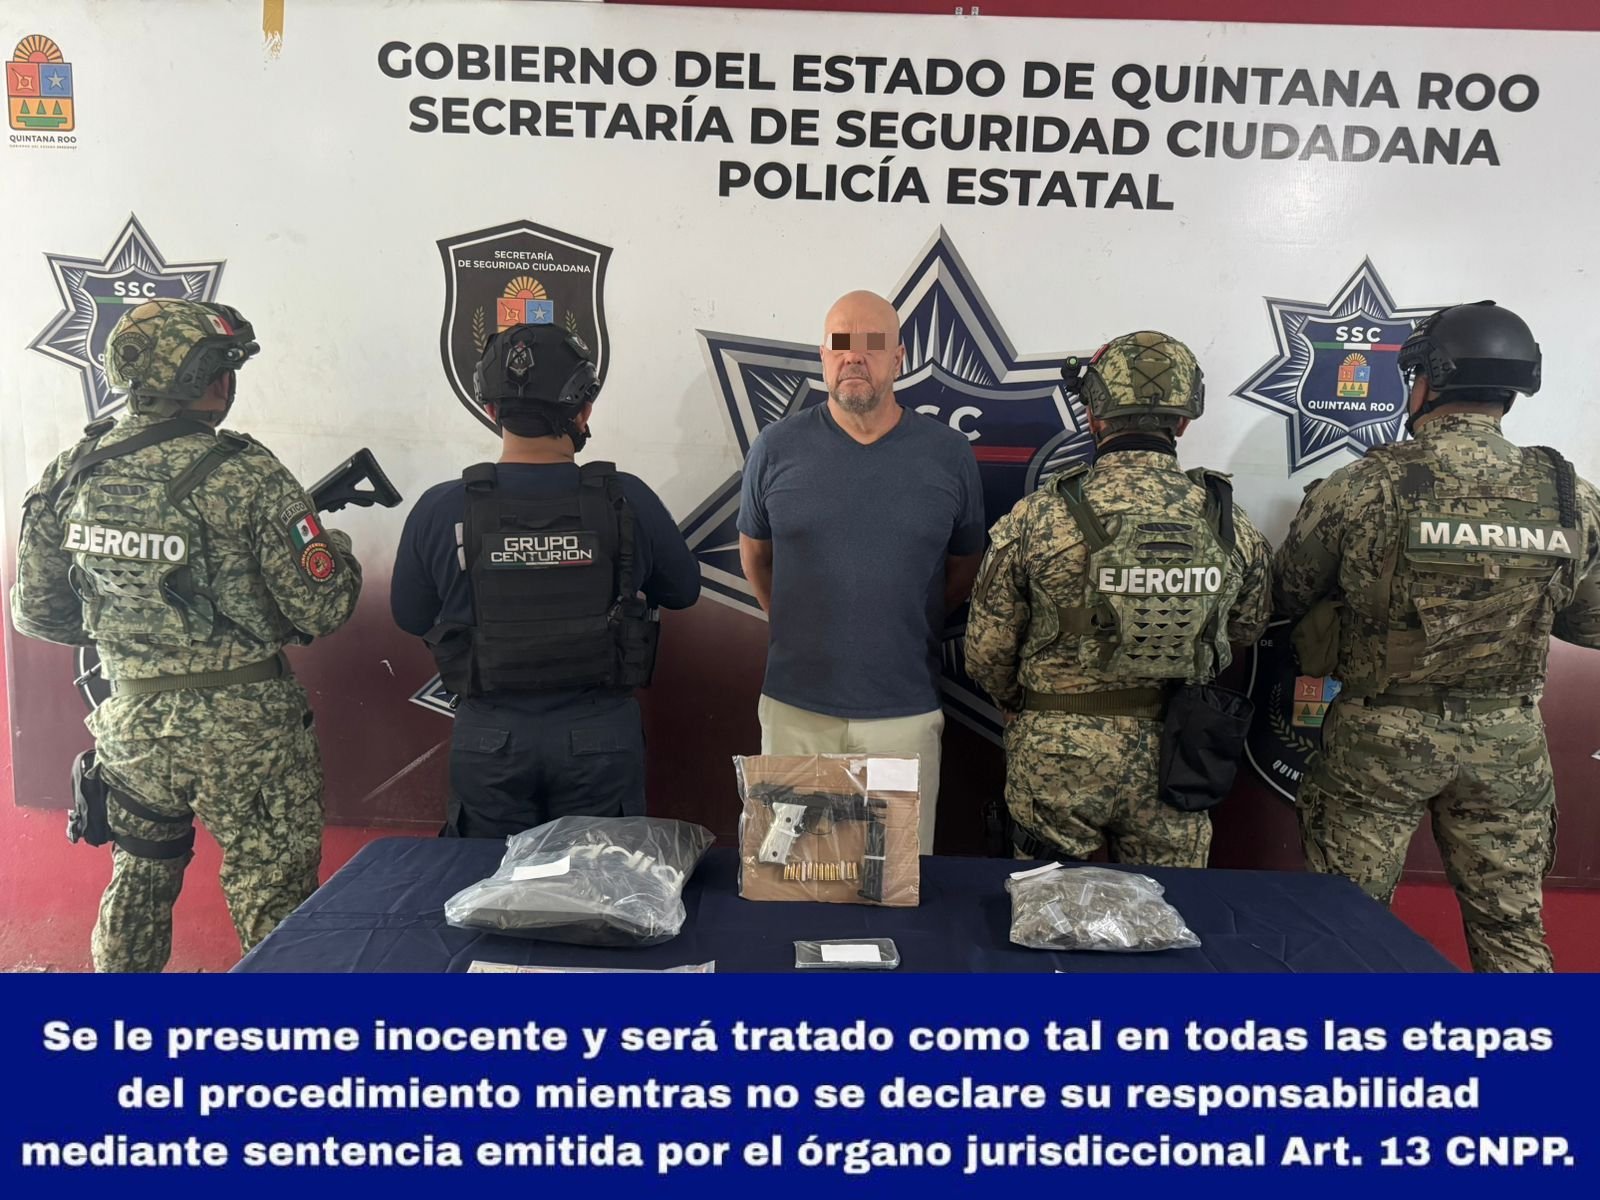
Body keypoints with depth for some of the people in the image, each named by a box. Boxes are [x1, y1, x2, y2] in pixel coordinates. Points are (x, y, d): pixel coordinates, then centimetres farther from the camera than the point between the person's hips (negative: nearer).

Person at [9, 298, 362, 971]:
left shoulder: (73, 471, 0)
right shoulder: (243, 474, -18)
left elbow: (36, 612, 7)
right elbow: (322, 610, -19)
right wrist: (334, 548, 2)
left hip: (129, 720, 6)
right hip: (242, 727, -6)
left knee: (137, 885, 25)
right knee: (272, 897, 8)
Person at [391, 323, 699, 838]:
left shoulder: (440, 511, -12)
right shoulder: (627, 501, -13)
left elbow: (412, 617, 4)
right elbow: (683, 590, 4)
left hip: (488, 739, 1)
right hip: (601, 737, 0)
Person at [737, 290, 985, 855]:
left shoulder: (949, 454, 1)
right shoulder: (777, 447, 0)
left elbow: (963, 567, 12)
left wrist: (912, 628, 9)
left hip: (907, 711, 0)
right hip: (795, 708, 0)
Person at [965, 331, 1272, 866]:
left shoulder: (1037, 517, -16)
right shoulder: (1231, 523, -7)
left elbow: (988, 650, -8)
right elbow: (1246, 629, 9)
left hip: (1057, 756, -2)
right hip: (1174, 760, 2)